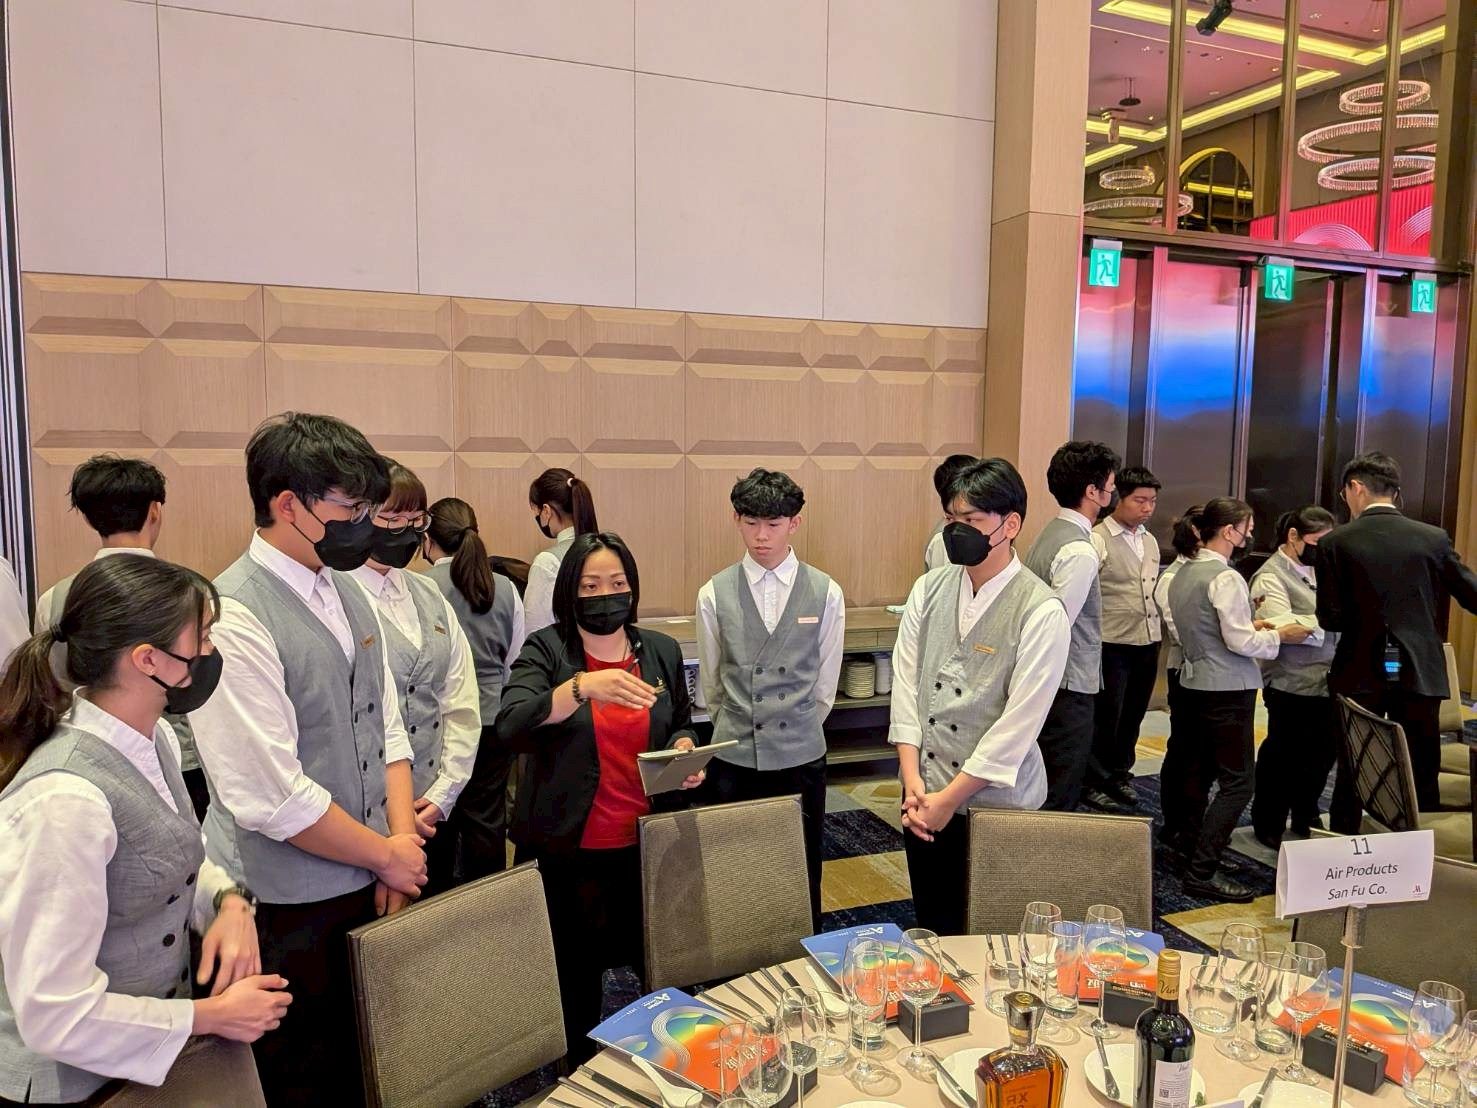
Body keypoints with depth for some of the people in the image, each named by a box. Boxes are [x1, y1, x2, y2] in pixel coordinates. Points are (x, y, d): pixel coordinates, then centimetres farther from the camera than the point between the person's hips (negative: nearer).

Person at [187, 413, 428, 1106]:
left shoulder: (349, 594, 5)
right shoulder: (233, 618, -20)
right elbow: (272, 797, -23)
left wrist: (403, 849, -3)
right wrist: (390, 856, -11)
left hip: (368, 890, 7)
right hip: (285, 913, -7)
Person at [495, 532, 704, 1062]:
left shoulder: (662, 651, 5)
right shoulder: (545, 650, -7)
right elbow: (509, 727, -23)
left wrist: (685, 748, -4)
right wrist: (582, 687, -37)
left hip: (646, 844, 3)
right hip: (567, 848, -3)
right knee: (576, 979, 12)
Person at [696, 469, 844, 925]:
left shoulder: (826, 594, -4)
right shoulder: (715, 594, -3)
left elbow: (824, 685, 5)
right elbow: (711, 685, 8)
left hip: (802, 757, 0)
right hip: (733, 759, 0)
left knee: (802, 877, 11)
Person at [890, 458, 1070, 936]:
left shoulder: (1041, 611, -15)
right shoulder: (928, 589, 1)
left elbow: (1019, 722, -16)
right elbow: (905, 682, 0)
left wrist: (951, 797, -12)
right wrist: (913, 780, -7)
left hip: (995, 800, -4)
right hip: (924, 792, 4)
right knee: (932, 931, 18)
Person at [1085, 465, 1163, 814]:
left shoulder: (1150, 541, 12)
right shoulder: (1098, 540, -13)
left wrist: (1156, 632, 15)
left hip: (1147, 643, 7)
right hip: (1113, 644, -7)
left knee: (1132, 716, 17)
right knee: (1105, 717, 4)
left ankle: (1119, 774, 33)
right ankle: (1094, 783, 19)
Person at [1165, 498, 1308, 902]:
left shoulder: (1184, 572, 8)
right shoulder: (1226, 578, -18)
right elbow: (1240, 643, -19)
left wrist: (1249, 625, 12)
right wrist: (1279, 635, -4)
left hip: (1193, 683, 9)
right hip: (1227, 689, -9)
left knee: (1201, 766, 22)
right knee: (1237, 782, -2)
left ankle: (1184, 836, 36)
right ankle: (1203, 873, -2)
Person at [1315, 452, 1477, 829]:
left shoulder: (1336, 542, -7)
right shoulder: (1434, 538, -1)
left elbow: (1330, 618, -6)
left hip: (1360, 675, -1)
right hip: (1419, 673, 2)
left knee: (1351, 777, 10)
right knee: (1422, 778, 12)